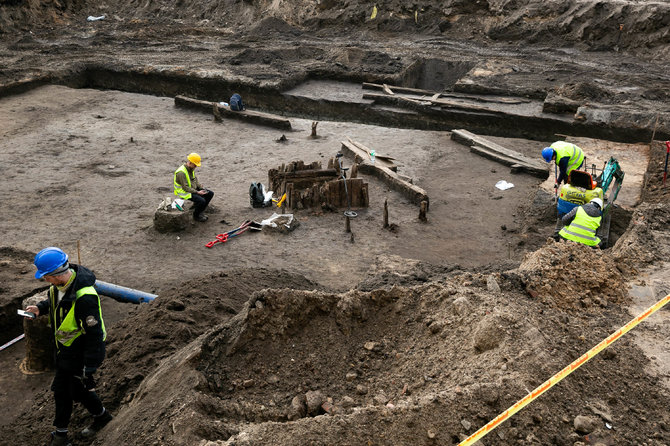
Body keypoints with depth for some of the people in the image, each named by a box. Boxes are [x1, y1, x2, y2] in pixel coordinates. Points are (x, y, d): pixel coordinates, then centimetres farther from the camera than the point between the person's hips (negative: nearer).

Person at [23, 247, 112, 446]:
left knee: (79, 390, 10)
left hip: (81, 354, -9)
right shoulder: (60, 284, -8)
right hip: (65, 351, 9)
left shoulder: (84, 297, -36)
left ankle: (101, 416, 38)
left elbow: (94, 335, -29)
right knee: (61, 390, 19)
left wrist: (89, 369, -24)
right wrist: (40, 308, -3)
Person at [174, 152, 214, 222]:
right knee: (201, 200, -27)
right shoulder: (181, 172, -27)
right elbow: (185, 187, -26)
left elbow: (195, 179, 14)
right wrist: (197, 192, -26)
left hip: (193, 188, 9)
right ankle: (196, 216, 0)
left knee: (210, 194, 1)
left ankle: (199, 212, 11)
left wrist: (201, 187, -1)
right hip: (185, 192, -9)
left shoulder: (191, 168, 1)